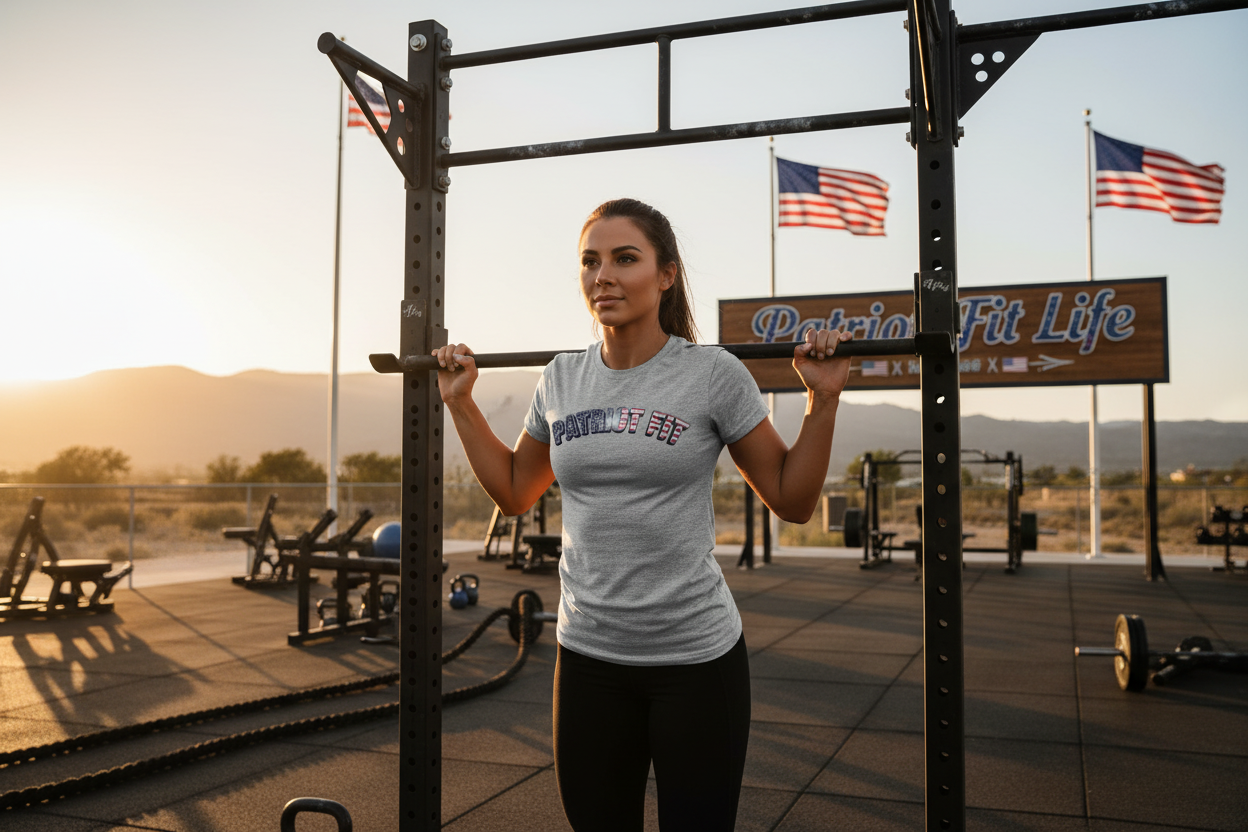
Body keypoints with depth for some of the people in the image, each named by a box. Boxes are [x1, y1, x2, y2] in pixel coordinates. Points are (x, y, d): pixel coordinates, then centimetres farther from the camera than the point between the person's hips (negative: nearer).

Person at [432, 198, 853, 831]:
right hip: (588, 658, 4)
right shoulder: (561, 380, 3)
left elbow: (791, 500, -3)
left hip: (696, 659, -4)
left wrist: (823, 397, -13)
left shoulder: (713, 375, -9)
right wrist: (460, 401, 11)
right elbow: (514, 492, 15)